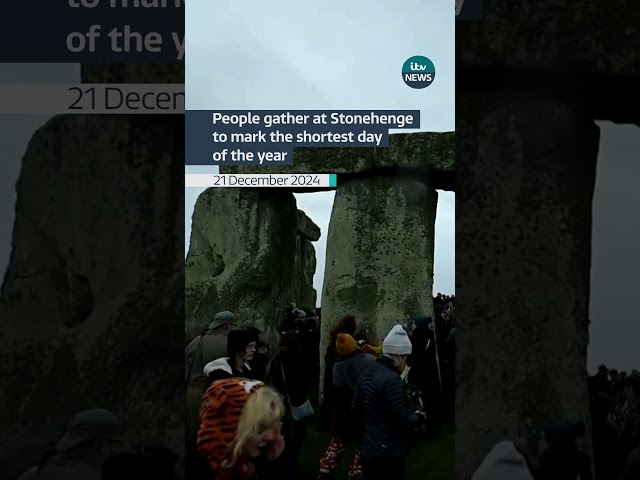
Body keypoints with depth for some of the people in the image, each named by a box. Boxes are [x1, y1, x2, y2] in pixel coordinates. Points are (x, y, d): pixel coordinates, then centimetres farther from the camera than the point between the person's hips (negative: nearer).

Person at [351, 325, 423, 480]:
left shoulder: (367, 374, 7)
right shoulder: (393, 380, -20)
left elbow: (355, 411, 13)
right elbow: (401, 420, -21)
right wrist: (418, 418, -1)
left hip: (368, 449, 8)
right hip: (389, 452, -8)